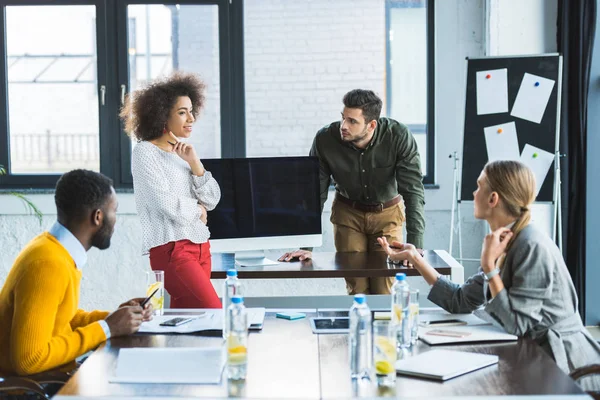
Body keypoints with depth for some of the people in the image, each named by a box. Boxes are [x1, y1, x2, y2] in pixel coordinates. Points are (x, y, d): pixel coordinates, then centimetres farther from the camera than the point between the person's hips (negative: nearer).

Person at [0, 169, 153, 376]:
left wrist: (112, 318, 0)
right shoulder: (48, 265, -24)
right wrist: (107, 328, -19)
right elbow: (29, 359, -27)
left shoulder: (56, 248, 1)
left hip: (52, 375, 7)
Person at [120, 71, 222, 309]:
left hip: (200, 245, 7)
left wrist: (194, 163, -3)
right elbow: (167, 204, -15)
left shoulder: (182, 151, 15)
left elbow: (212, 200, 10)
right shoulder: (145, 152, -6)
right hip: (171, 247, -7)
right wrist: (198, 210, 3)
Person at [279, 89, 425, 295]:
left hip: (387, 212, -1)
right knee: (356, 288, 0)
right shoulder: (325, 139, -23)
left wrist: (415, 246, -34)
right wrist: (306, 246, -19)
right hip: (347, 212, 1)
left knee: (385, 289, -5)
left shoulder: (399, 137, -27)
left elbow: (413, 191, -26)